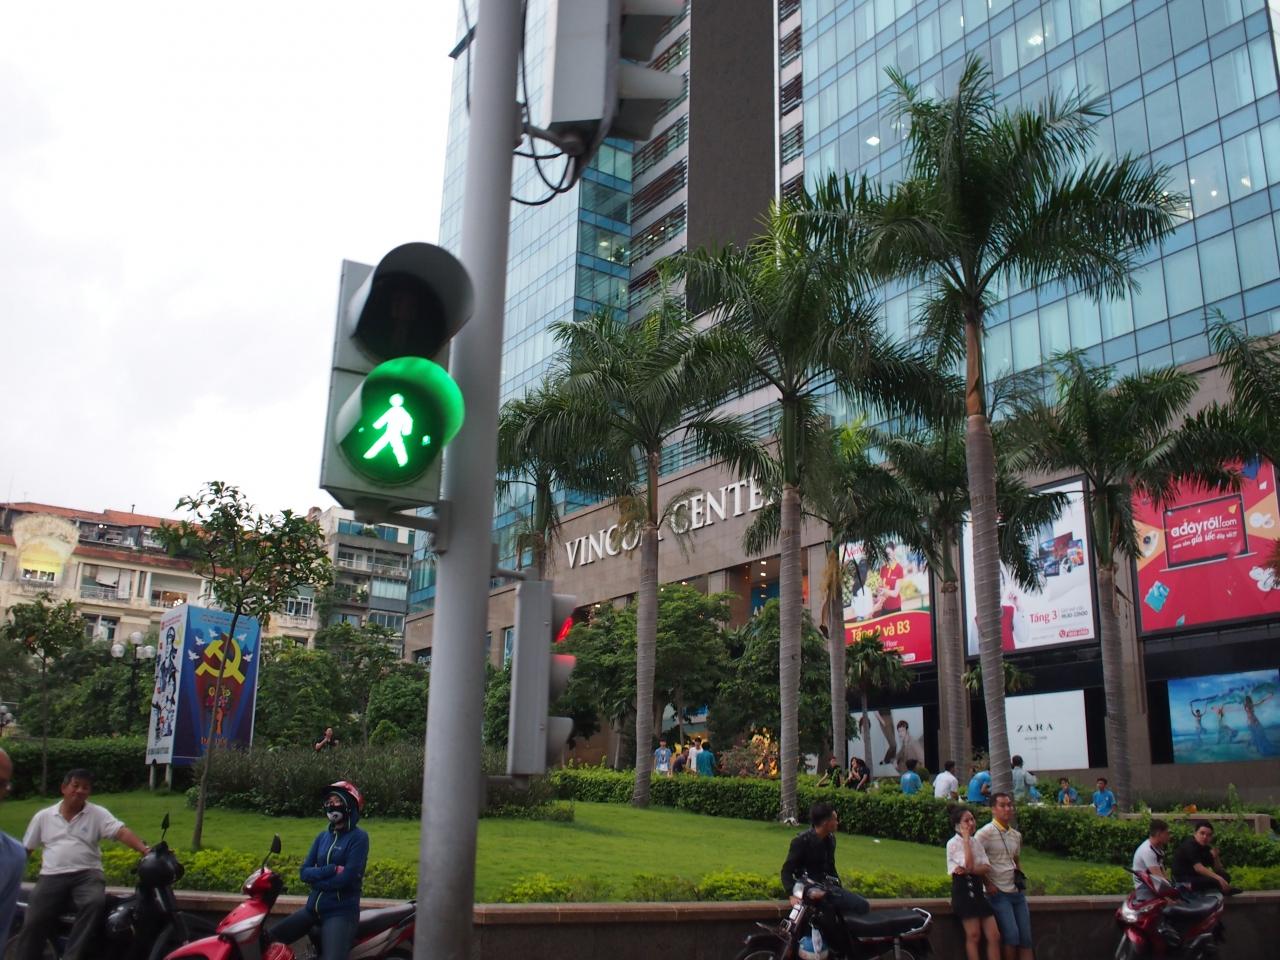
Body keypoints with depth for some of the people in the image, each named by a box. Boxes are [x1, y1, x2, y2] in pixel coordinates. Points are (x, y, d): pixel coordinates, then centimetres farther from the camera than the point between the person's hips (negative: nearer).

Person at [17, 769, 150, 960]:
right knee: (33, 921, -16)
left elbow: (122, 832, -10)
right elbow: (25, 849, 20)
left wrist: (145, 850, -26)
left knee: (95, 903, -31)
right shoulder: (43, 816, 12)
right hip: (52, 876, 2)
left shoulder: (98, 814, 4)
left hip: (87, 873, -2)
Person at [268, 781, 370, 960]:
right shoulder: (323, 836, 12)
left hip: (341, 912, -7)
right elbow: (304, 872, 3)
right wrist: (332, 870, -14)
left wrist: (316, 877, -6)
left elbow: (347, 877, -18)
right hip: (313, 908, 8)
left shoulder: (358, 837, -8)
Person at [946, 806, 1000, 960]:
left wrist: (971, 870, -19)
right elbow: (968, 865, -20)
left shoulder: (977, 843, 13)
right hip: (963, 890, -7)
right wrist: (966, 838, -14)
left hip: (979, 890, 7)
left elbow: (987, 868, 0)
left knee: (994, 935, 1)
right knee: (973, 936, -5)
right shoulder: (953, 843, -7)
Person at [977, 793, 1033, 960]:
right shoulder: (986, 833, -10)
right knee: (1011, 935, -15)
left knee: (1026, 938, 3)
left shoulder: (1016, 835, 13)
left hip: (1017, 892, 7)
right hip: (999, 893, -7)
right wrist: (988, 884, -11)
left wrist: (1020, 875, 11)